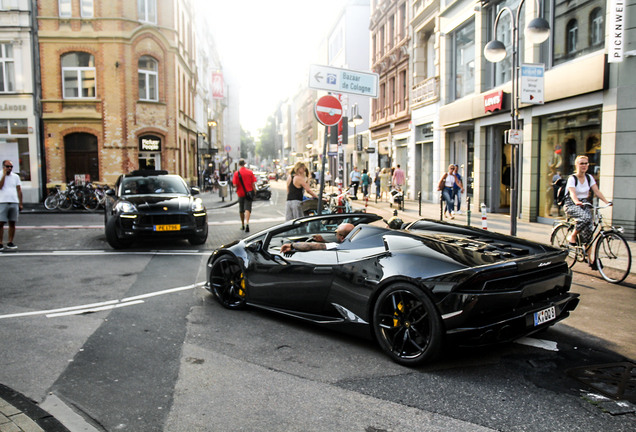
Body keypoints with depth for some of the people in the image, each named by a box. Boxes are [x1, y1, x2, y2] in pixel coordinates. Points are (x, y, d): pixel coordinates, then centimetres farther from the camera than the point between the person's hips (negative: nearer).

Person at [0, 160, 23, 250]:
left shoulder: (16, 176, 11)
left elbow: (19, 190, 12)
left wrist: (20, 203, 8)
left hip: (14, 202, 3)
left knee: (12, 223, 5)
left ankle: (10, 243, 12)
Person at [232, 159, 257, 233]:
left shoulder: (236, 173, -7)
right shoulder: (250, 172, -2)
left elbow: (235, 184, -11)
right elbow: (253, 183, -3)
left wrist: (237, 190, 10)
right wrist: (254, 191, 6)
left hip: (240, 193, 0)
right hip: (249, 193, 0)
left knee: (241, 210, 14)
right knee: (247, 209, -6)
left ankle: (243, 225, 26)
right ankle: (247, 223, -26)